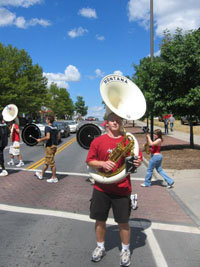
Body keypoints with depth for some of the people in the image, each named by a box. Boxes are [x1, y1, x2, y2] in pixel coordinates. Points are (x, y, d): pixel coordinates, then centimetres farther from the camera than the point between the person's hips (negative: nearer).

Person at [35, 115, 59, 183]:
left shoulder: (47, 127, -14)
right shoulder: (55, 128, 11)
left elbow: (48, 137, -27)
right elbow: (57, 138, 15)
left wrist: (40, 139, -13)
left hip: (49, 146, -9)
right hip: (54, 146, 9)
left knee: (51, 163, -2)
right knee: (46, 162, 18)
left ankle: (54, 178, 5)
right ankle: (41, 174, 31)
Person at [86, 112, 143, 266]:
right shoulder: (98, 141, -1)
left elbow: (138, 159, 3)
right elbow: (90, 161, 1)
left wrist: (138, 162, -20)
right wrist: (102, 163, -17)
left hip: (122, 189, -1)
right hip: (101, 188, 1)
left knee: (123, 222, 9)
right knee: (100, 219, 13)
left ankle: (125, 251, 31)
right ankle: (100, 247, 37)